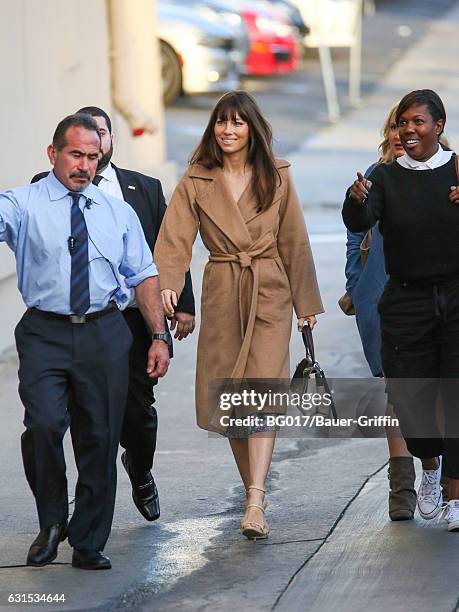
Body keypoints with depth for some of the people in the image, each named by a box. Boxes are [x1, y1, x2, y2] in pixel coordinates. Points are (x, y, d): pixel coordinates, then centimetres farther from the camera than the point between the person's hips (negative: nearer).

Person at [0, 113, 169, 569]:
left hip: (104, 334, 3)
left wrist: (158, 336, 6)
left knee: (100, 438, 5)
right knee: (44, 424, -21)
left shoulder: (118, 213, 12)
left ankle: (88, 543, 20)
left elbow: (144, 275, 13)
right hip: (45, 333, -3)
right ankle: (51, 523, 3)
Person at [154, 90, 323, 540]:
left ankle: (255, 504, -23)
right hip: (221, 298, 2)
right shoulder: (196, 181, 3)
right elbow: (174, 237, -8)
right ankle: (252, 492, 20)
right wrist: (166, 284, -25)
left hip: (269, 297, -2)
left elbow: (294, 243, 8)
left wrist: (307, 303, 10)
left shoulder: (276, 178, 4)